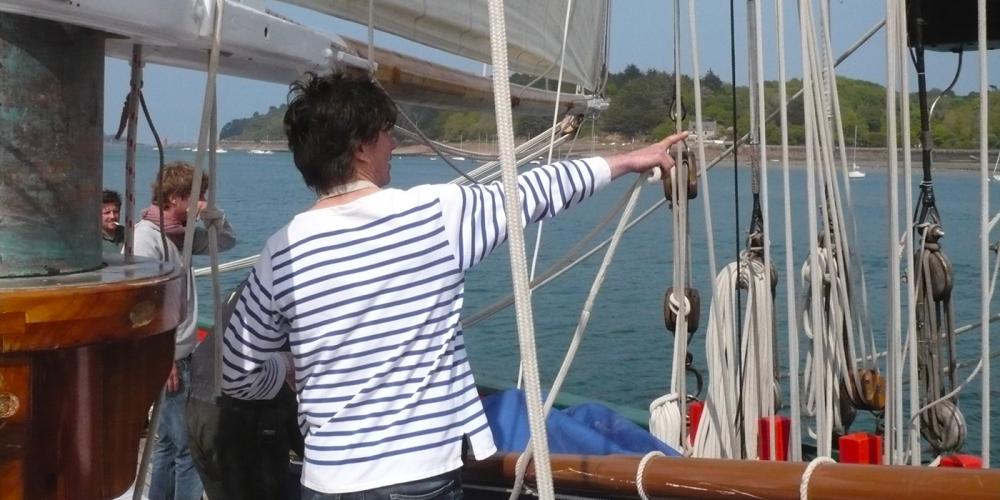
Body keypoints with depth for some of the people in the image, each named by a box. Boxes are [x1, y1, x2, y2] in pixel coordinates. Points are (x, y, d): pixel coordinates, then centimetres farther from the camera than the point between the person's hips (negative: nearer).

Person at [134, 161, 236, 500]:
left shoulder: (181, 234, 12)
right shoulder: (146, 236, -15)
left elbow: (226, 241, 23)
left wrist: (210, 214, 2)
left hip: (181, 357, 10)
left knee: (169, 444, 16)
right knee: (189, 449, -7)